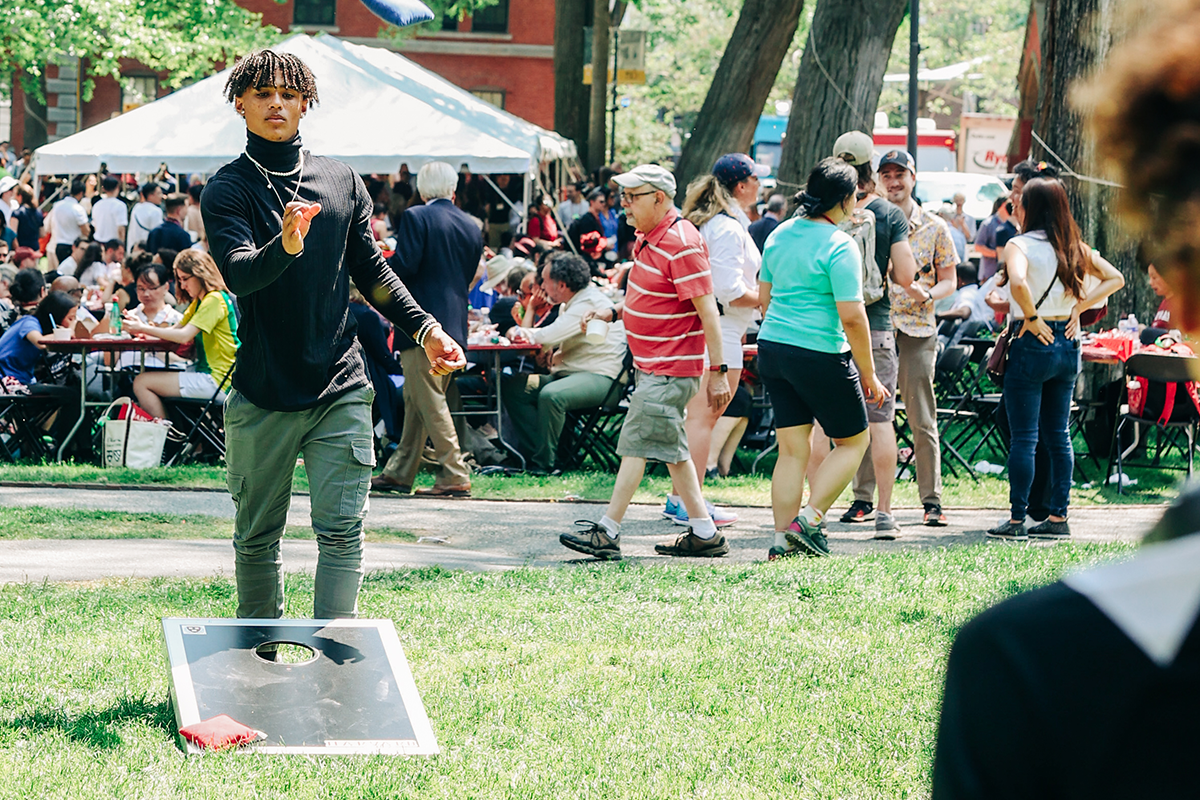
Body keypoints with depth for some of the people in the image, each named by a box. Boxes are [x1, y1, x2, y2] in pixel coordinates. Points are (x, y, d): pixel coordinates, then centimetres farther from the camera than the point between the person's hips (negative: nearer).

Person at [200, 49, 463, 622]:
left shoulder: (341, 182, 10)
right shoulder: (227, 190, -2)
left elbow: (370, 271, 20)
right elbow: (237, 274, -20)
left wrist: (424, 328, 9)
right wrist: (286, 247, -40)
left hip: (340, 389, 2)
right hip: (261, 396, -2)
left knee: (341, 531, -7)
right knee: (257, 538, 7)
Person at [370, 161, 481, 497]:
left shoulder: (415, 218, -10)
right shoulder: (471, 226, 9)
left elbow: (404, 266, -17)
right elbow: (469, 276, 14)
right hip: (455, 324, 7)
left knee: (430, 401, -4)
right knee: (416, 400, 15)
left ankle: (455, 475, -8)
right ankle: (399, 473, 20)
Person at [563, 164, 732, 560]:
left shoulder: (681, 245, -20)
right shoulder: (648, 237, 11)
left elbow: (708, 311, -20)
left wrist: (718, 372, -21)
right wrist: (613, 313, 11)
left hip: (669, 370, -10)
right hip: (651, 364, 10)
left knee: (636, 445, -8)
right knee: (672, 450, 12)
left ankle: (607, 533, -6)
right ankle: (705, 534, 17)